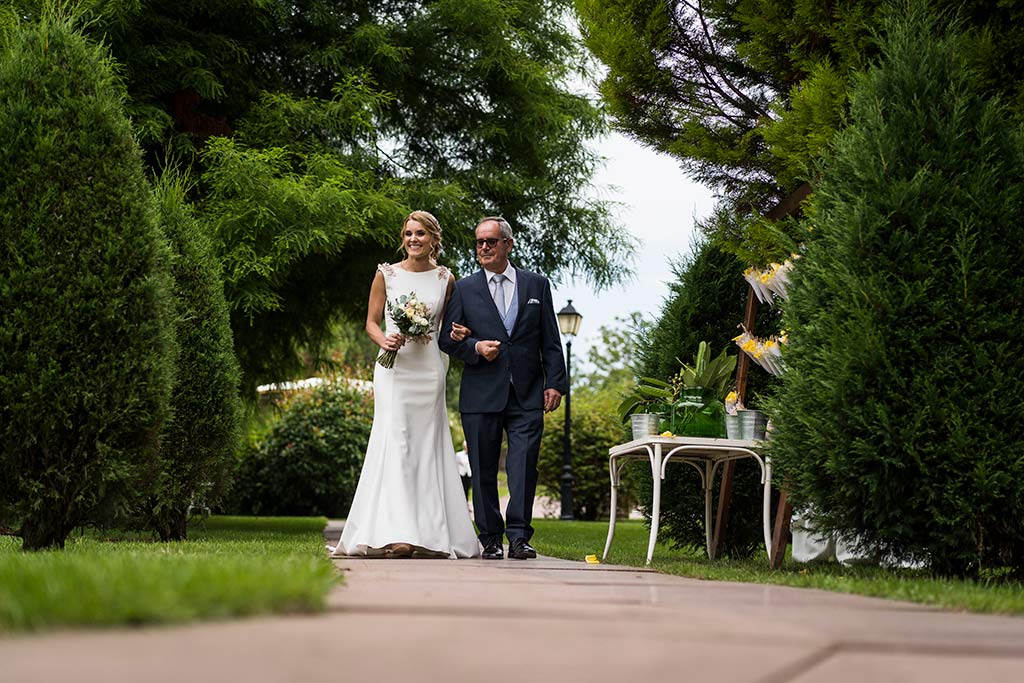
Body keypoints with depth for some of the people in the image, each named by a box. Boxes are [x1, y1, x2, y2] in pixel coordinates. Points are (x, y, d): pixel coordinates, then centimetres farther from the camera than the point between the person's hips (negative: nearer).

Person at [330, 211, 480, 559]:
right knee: (395, 443, -12)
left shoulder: (445, 279, 9)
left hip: (430, 370, 2)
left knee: (427, 447, 1)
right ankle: (395, 534, -18)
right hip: (394, 366, -2)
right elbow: (371, 321, 7)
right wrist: (384, 340, -13)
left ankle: (429, 535, 4)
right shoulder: (387, 274, 5)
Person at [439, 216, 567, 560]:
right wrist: (475, 347, -9)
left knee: (523, 466, -9)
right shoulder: (464, 289, 10)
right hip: (481, 395, 1)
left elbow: (550, 341, 9)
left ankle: (519, 537, -7)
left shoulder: (537, 285, 11)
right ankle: (491, 539, 11)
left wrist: (555, 383, 1)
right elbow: (446, 339, 8)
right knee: (484, 470, 3)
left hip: (527, 394, -1)